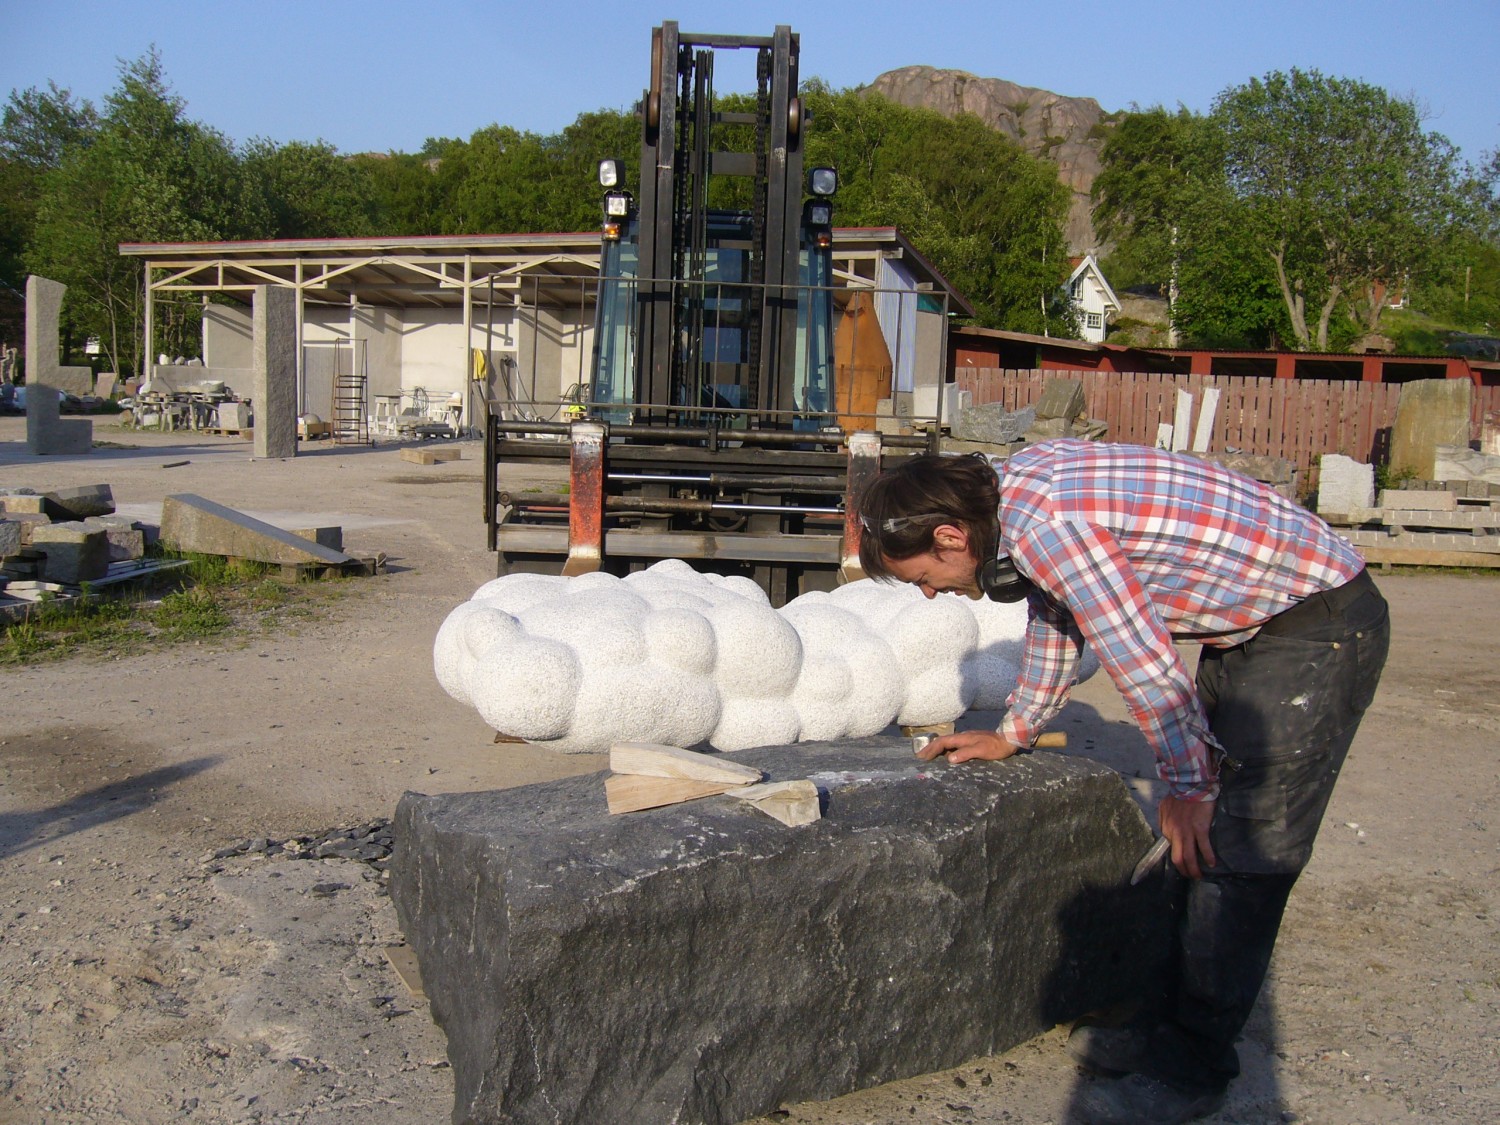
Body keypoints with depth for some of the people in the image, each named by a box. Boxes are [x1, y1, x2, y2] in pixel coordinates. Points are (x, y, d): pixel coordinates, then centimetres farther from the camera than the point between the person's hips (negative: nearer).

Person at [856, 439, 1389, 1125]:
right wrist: (1011, 735, 26)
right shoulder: (1018, 486, 2)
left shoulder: (1042, 523, -28)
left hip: (1318, 626, -10)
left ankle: (1192, 1067, 4)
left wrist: (1188, 786, -9)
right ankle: (1176, 1022, 22)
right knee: (1200, 843, 12)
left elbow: (1141, 659, -23)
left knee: (1238, 850, -6)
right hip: (1253, 623, 10)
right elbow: (1055, 613, 17)